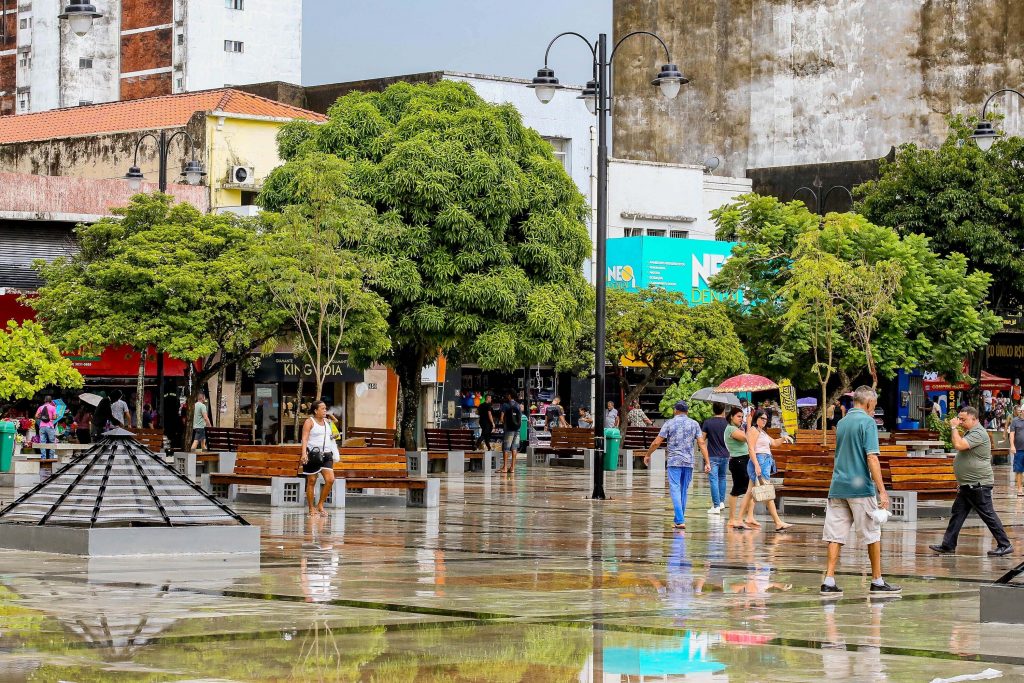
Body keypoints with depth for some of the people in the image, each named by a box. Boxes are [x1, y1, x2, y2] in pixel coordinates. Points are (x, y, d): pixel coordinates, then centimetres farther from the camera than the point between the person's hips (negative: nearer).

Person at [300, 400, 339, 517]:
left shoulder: (327, 421, 15)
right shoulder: (309, 422, -4)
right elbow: (305, 438, -14)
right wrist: (304, 453, -27)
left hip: (326, 455, 6)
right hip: (312, 454, -6)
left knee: (330, 480, -7)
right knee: (312, 481, 0)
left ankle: (320, 505, 6)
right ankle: (311, 509, 7)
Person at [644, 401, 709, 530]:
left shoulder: (669, 424, 0)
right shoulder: (694, 424, 6)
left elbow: (657, 443, -1)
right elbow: (702, 443, -1)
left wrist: (647, 455, 14)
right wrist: (707, 462, 0)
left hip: (674, 462, -3)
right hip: (689, 462, 3)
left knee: (675, 490, -6)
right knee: (684, 491, 13)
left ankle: (680, 520, -18)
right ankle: (678, 519, 21)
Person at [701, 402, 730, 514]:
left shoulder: (707, 422, -8)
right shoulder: (727, 423, -2)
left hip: (713, 456, -3)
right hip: (725, 455, 3)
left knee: (713, 480, -3)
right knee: (722, 477, 21)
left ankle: (716, 506, -7)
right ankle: (721, 502, 24)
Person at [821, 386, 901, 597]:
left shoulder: (841, 423, 13)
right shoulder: (867, 422, -8)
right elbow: (872, 458, -15)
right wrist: (882, 490, -16)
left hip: (837, 486, 6)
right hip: (860, 488, -6)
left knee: (835, 535, 3)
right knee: (873, 534, 6)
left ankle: (829, 581, -4)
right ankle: (877, 581, 12)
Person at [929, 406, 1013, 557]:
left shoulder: (978, 434, -19)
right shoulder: (970, 432, 16)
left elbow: (959, 445, -31)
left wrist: (954, 427, -19)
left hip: (978, 485, -10)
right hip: (967, 485, 10)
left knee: (988, 515, -5)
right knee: (957, 514, 10)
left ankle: (1005, 545, 2)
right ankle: (948, 545, 13)